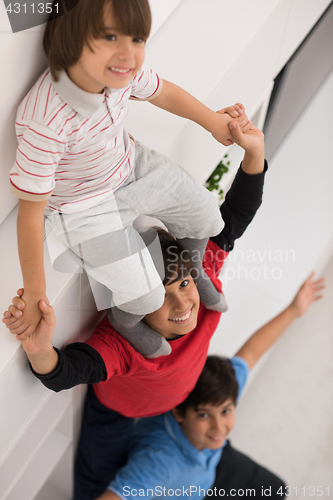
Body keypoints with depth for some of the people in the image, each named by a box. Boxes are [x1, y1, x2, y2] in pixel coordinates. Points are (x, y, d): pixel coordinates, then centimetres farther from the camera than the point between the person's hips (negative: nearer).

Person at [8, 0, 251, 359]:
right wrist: (34, 292, -20)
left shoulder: (119, 70, -19)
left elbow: (162, 92, 6)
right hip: (85, 207, -6)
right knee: (145, 296, -11)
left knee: (205, 213, 13)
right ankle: (125, 320, 29)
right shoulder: (46, 123, -39)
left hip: (130, 166, 7)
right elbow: (31, 211, -29)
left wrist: (213, 121, 16)